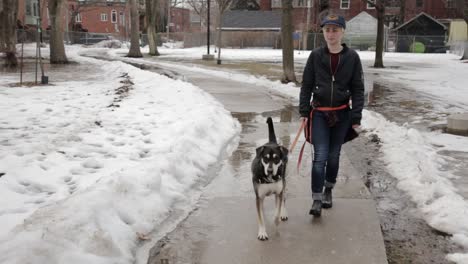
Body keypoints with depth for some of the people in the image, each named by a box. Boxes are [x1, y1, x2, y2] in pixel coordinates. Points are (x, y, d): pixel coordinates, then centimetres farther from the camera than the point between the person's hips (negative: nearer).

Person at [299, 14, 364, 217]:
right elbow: (306, 85, 3)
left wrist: (356, 117, -5)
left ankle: (328, 190, 32)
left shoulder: (352, 57, -3)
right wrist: (304, 111, -1)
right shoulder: (316, 56, -2)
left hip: (341, 114, 1)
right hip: (319, 113, -1)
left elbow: (358, 89, -1)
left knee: (334, 156, 12)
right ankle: (317, 199, -4)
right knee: (320, 156, -10)